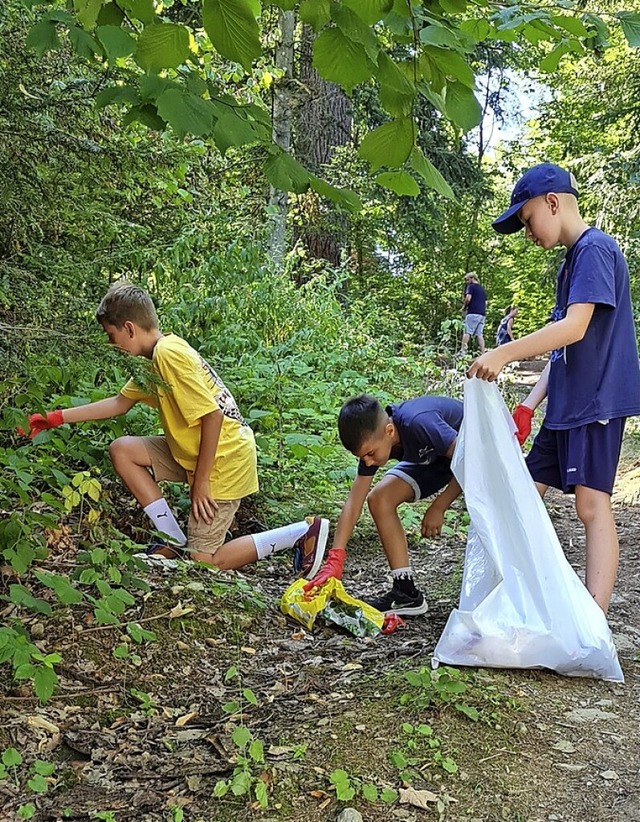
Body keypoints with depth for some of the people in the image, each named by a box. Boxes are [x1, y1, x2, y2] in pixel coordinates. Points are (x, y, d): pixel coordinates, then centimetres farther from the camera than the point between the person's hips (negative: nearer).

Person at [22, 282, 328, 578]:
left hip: (225, 460, -9)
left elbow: (212, 415, -25)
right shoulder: (154, 357, 8)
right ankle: (176, 542, 9)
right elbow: (120, 403, 19)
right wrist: (56, 418, 16)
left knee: (203, 563, -2)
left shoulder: (169, 354, -21)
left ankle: (305, 533, 1)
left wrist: (200, 481, -18)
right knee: (122, 450, 6)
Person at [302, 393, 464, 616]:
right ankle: (406, 593, -4)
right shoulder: (371, 441, -19)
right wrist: (334, 560, -23)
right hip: (432, 457, 6)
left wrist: (438, 508, -24)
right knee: (379, 499, -10)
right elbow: (354, 502, -17)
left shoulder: (420, 423, -41)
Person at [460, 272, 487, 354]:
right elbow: (485, 303, 23)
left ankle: (463, 351, -15)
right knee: (479, 334, 3)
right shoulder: (482, 289, 23)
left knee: (467, 332, -8)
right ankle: (483, 354, -5)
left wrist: (464, 307, 0)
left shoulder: (471, 287, -1)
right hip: (482, 313, 7)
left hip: (473, 313, -7)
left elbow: (468, 298, -14)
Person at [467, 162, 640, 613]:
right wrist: (529, 405, 10)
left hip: (597, 402, -10)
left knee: (592, 504, -11)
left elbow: (575, 328, -22)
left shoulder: (595, 248, -10)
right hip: (566, 406, 10)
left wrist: (503, 354, -22)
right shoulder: (572, 260, 19)